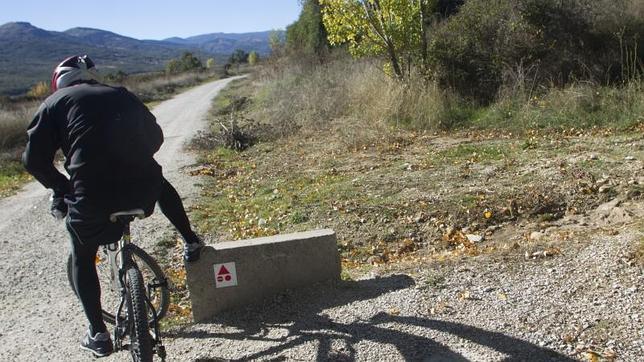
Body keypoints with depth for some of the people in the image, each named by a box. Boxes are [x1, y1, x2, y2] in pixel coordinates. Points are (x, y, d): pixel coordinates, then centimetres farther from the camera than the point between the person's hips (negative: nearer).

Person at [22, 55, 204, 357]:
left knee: (82, 257, 24)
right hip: (143, 187, 3)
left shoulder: (55, 102, 13)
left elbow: (34, 159, 6)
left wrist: (61, 188, 21)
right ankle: (190, 242, 38)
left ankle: (98, 335, 25)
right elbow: (155, 136, 25)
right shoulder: (121, 94, 22)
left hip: (93, 195, -2)